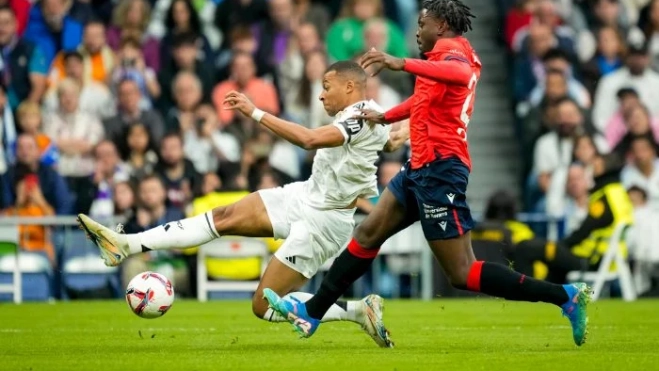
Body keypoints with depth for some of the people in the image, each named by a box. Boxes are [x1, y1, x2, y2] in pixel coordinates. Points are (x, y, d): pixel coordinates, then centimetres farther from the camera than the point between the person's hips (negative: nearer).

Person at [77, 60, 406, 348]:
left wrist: (255, 113, -36)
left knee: (264, 306, -9)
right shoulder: (364, 117, 8)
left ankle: (359, 311, -1)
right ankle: (127, 245, -9)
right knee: (225, 217, -4)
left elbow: (309, 139, -39)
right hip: (305, 196, 10)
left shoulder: (363, 119, -23)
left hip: (321, 221, -10)